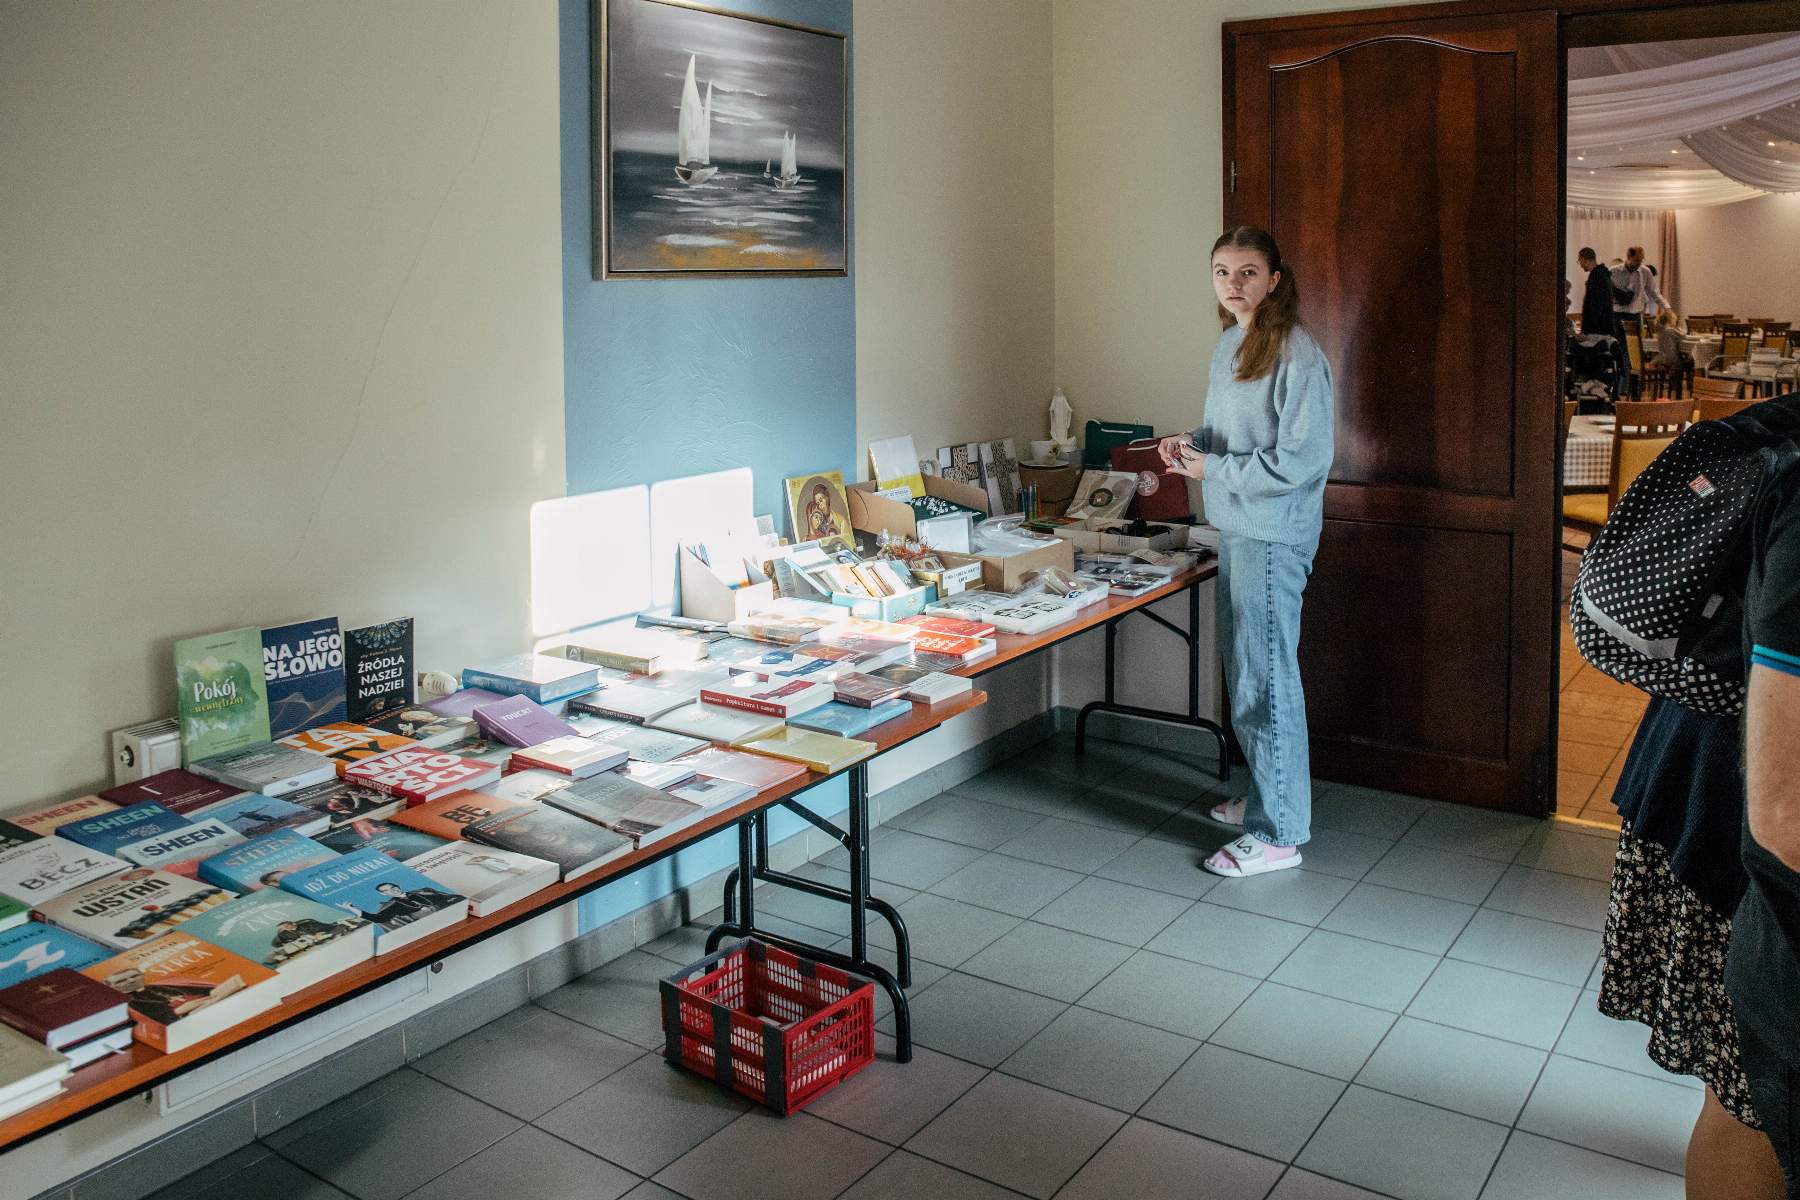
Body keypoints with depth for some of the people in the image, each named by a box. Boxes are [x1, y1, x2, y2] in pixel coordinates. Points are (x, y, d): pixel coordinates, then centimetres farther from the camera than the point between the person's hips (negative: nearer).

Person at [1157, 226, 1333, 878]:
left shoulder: (1295, 353, -16)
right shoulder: (1229, 346, 12)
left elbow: (1303, 459, -21)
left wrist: (1213, 469, -17)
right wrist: (1191, 443, 4)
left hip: (1273, 536, -10)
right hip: (1236, 529, 10)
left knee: (1265, 678, -4)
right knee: (1244, 670, 18)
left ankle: (1279, 834, 6)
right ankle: (1267, 795, 34)